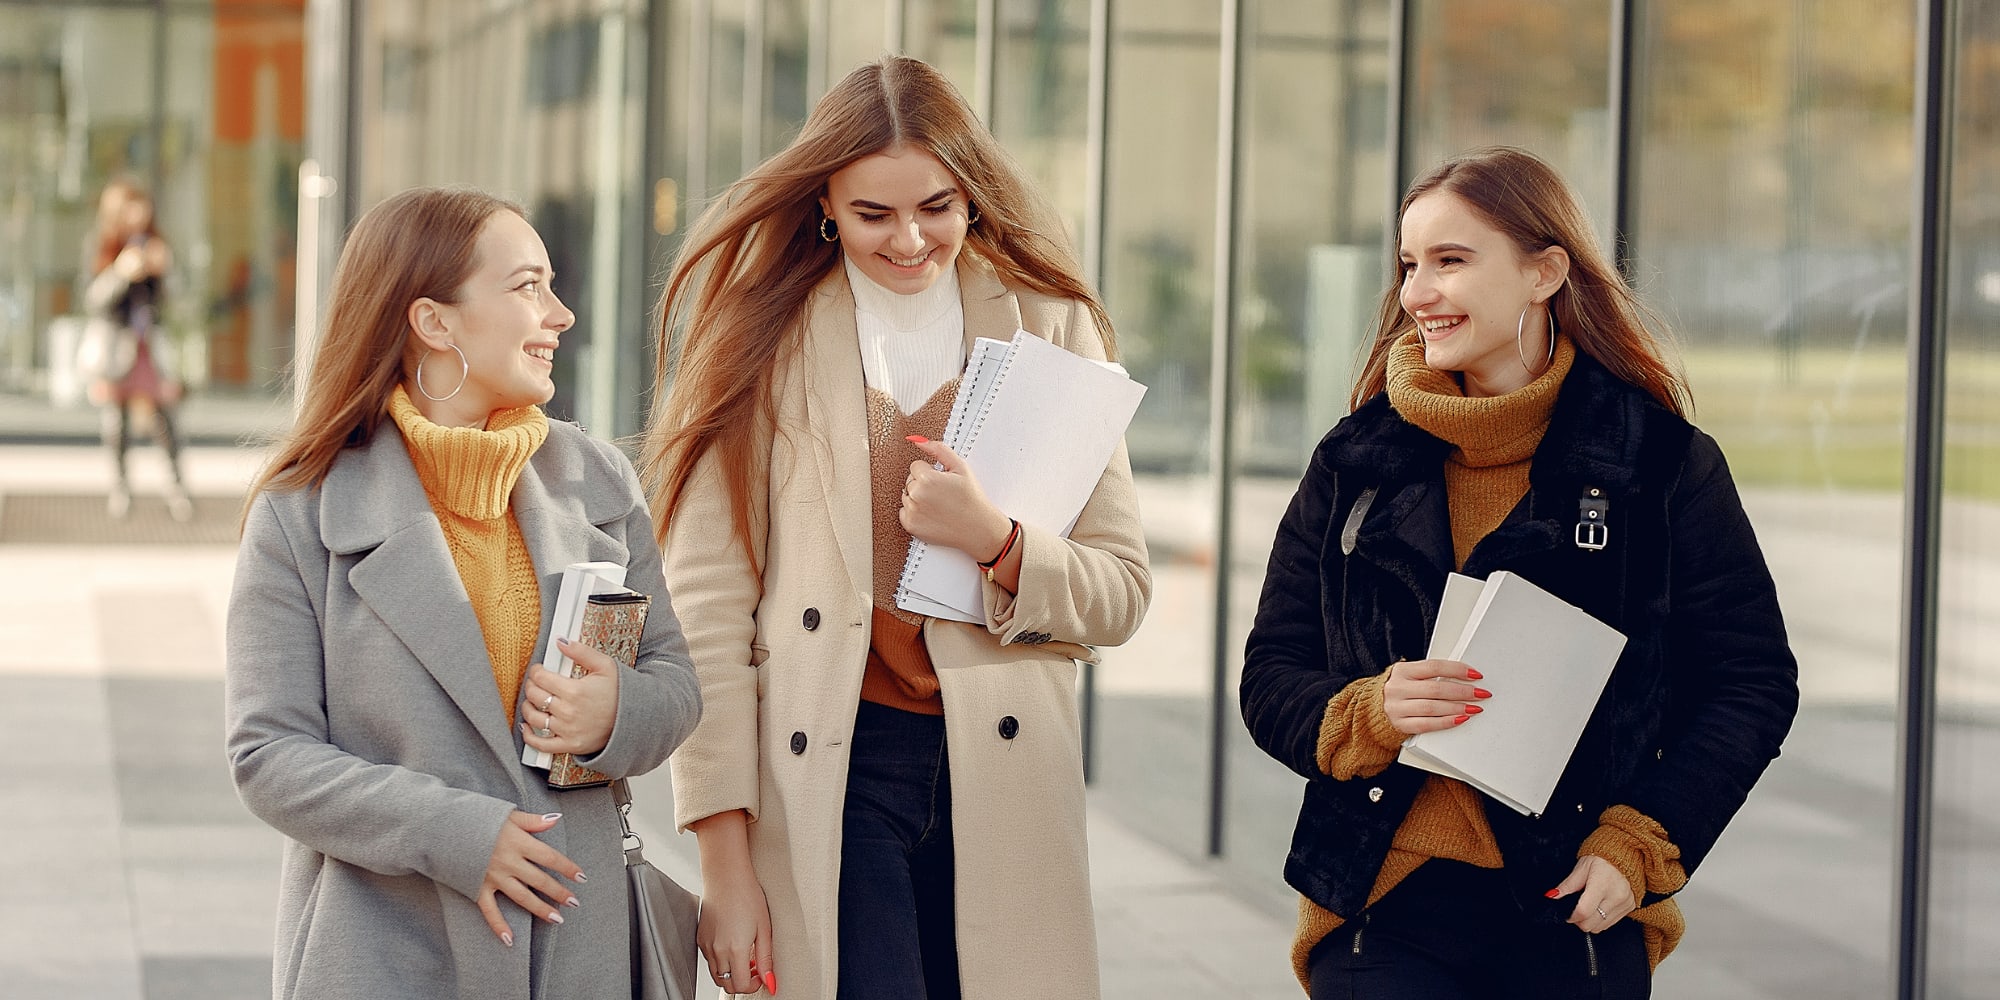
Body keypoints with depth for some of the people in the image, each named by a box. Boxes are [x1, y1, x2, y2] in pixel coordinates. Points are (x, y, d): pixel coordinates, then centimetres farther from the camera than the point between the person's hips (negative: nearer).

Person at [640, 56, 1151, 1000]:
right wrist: (725, 861, -9)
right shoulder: (765, 338, 3)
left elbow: (1121, 594, 7)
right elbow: (706, 602, -3)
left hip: (1001, 764, 2)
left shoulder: (1050, 326, 8)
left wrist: (997, 541, -14)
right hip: (827, 771, -2)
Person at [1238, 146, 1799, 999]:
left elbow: (1752, 685, 4)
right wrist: (1370, 714, -13)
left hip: (1576, 925, -1)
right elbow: (1271, 682, 9)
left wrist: (1639, 846, -6)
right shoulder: (1354, 465, 8)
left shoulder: (1663, 465, 1)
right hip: (1381, 918, 1)